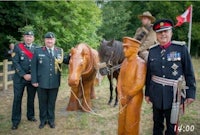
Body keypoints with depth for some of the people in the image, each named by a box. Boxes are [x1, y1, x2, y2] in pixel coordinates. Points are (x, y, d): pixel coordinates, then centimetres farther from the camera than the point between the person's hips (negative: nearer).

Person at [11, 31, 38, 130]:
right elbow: (15, 63, -8)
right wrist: (24, 75, -14)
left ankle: (31, 116, 28)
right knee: (17, 99, 1)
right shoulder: (17, 47, -1)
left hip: (32, 77, 2)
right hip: (20, 78, -2)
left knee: (31, 98, 11)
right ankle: (16, 120, 10)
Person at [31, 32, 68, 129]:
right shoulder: (38, 51, -1)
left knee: (52, 102, 15)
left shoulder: (60, 51, 4)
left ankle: (51, 120, 31)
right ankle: (43, 120, 31)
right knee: (42, 102, 14)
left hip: (54, 83, 1)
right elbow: (33, 67, -2)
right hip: (42, 82, -1)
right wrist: (34, 80, -6)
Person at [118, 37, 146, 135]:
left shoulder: (140, 63, -16)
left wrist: (128, 97, -15)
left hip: (134, 98, -7)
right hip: (124, 98, 7)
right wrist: (121, 96, -6)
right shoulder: (125, 62, 7)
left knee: (131, 124, 7)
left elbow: (139, 84, -22)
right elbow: (120, 79, 6)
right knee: (121, 122, 17)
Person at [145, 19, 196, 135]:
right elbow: (149, 74, 8)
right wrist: (147, 93, 10)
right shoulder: (152, 51, 2)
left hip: (174, 94, -2)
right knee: (157, 123, 17)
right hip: (157, 95, 3)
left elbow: (189, 73, -5)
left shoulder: (181, 48, -7)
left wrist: (191, 93, -7)